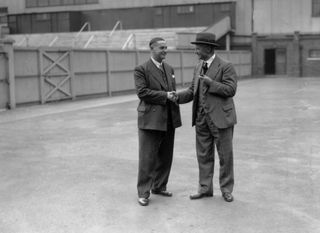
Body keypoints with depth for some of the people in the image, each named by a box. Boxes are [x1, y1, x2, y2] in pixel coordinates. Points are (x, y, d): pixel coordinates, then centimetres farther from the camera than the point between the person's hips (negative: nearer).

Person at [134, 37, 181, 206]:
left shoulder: (169, 69, 16)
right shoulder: (142, 70, -5)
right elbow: (142, 92, -15)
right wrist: (164, 95, -18)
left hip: (169, 120, 7)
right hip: (151, 120, -7)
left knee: (166, 157, 12)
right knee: (147, 158, -3)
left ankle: (159, 186, 27)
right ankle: (143, 193, 6)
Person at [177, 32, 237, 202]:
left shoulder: (226, 67, -8)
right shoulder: (198, 67, 12)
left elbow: (230, 90, -16)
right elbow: (192, 91, 14)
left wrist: (210, 82, -20)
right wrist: (176, 96, -2)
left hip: (220, 118, -6)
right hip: (201, 118, 6)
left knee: (225, 155, 4)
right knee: (203, 155, 10)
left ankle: (226, 189, 17)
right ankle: (205, 188, 20)